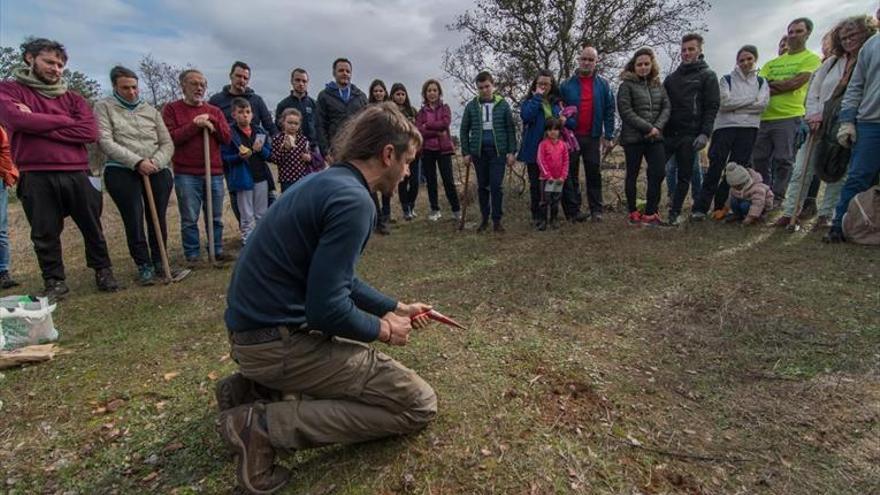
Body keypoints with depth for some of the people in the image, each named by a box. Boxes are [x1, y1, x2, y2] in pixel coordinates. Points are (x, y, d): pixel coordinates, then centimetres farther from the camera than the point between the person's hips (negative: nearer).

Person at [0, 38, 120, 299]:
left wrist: (39, 125, -8)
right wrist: (65, 121, -4)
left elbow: (90, 132, -5)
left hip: (76, 174, 2)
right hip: (35, 177, -1)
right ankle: (54, 281, 17)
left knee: (92, 228, 9)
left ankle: (103, 270, 26)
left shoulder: (73, 98, 12)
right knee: (45, 234, 5)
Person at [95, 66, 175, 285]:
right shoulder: (104, 107, 5)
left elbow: (167, 144, 8)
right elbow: (105, 142, -7)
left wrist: (156, 162, -11)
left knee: (159, 219, 5)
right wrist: (137, 162, -18)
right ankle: (144, 266, 10)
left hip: (157, 172, 3)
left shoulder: (151, 110, 14)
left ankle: (159, 262, 19)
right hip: (122, 173, -3)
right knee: (134, 220, -2)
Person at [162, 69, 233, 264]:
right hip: (186, 174, -3)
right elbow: (169, 137, -8)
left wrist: (210, 122, -9)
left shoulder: (214, 111, 15)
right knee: (189, 219, 1)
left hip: (214, 172, 3)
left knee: (216, 218, 9)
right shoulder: (172, 109, 4)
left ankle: (217, 251, 20)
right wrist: (195, 125, -14)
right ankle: (192, 256, 11)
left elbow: (226, 137, 5)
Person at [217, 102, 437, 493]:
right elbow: (327, 308, -24)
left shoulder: (327, 181, 10)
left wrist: (394, 308, 17)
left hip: (253, 327, 10)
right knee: (418, 405, -4)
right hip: (278, 340, -9)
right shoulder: (353, 200, -20)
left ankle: (255, 384, 19)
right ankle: (266, 425, -8)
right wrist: (384, 330, -6)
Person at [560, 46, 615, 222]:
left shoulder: (603, 85, 6)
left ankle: (596, 209, 12)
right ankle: (573, 210, 9)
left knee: (594, 173, 5)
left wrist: (608, 136, -1)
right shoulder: (567, 85, 3)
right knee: (570, 175, 2)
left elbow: (609, 112, 4)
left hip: (593, 137, 1)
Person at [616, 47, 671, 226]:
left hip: (655, 137, 4)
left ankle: (650, 212, 5)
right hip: (633, 137, -4)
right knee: (632, 175, 4)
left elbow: (666, 107, 10)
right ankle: (633, 212, 15)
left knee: (658, 173, -5)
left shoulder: (658, 85, 15)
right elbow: (626, 111, -11)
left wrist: (657, 127, -9)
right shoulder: (627, 85, -1)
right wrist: (648, 127, -14)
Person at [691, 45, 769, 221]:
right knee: (715, 167, -10)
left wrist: (734, 105, -6)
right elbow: (724, 102, -6)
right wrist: (751, 99, -3)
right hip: (724, 127, -2)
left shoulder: (761, 82, 16)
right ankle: (701, 207, -10)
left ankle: (721, 205, 5)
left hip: (748, 129, 2)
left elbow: (762, 104, -2)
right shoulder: (726, 79, 10)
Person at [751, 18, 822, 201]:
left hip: (790, 117, -5)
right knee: (759, 161, 4)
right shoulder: (772, 63, 22)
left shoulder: (811, 59, 7)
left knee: (783, 162, -7)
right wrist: (782, 85, -7)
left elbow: (795, 83, -8)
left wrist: (769, 86, 1)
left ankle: (778, 202, -4)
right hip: (764, 117, 5)